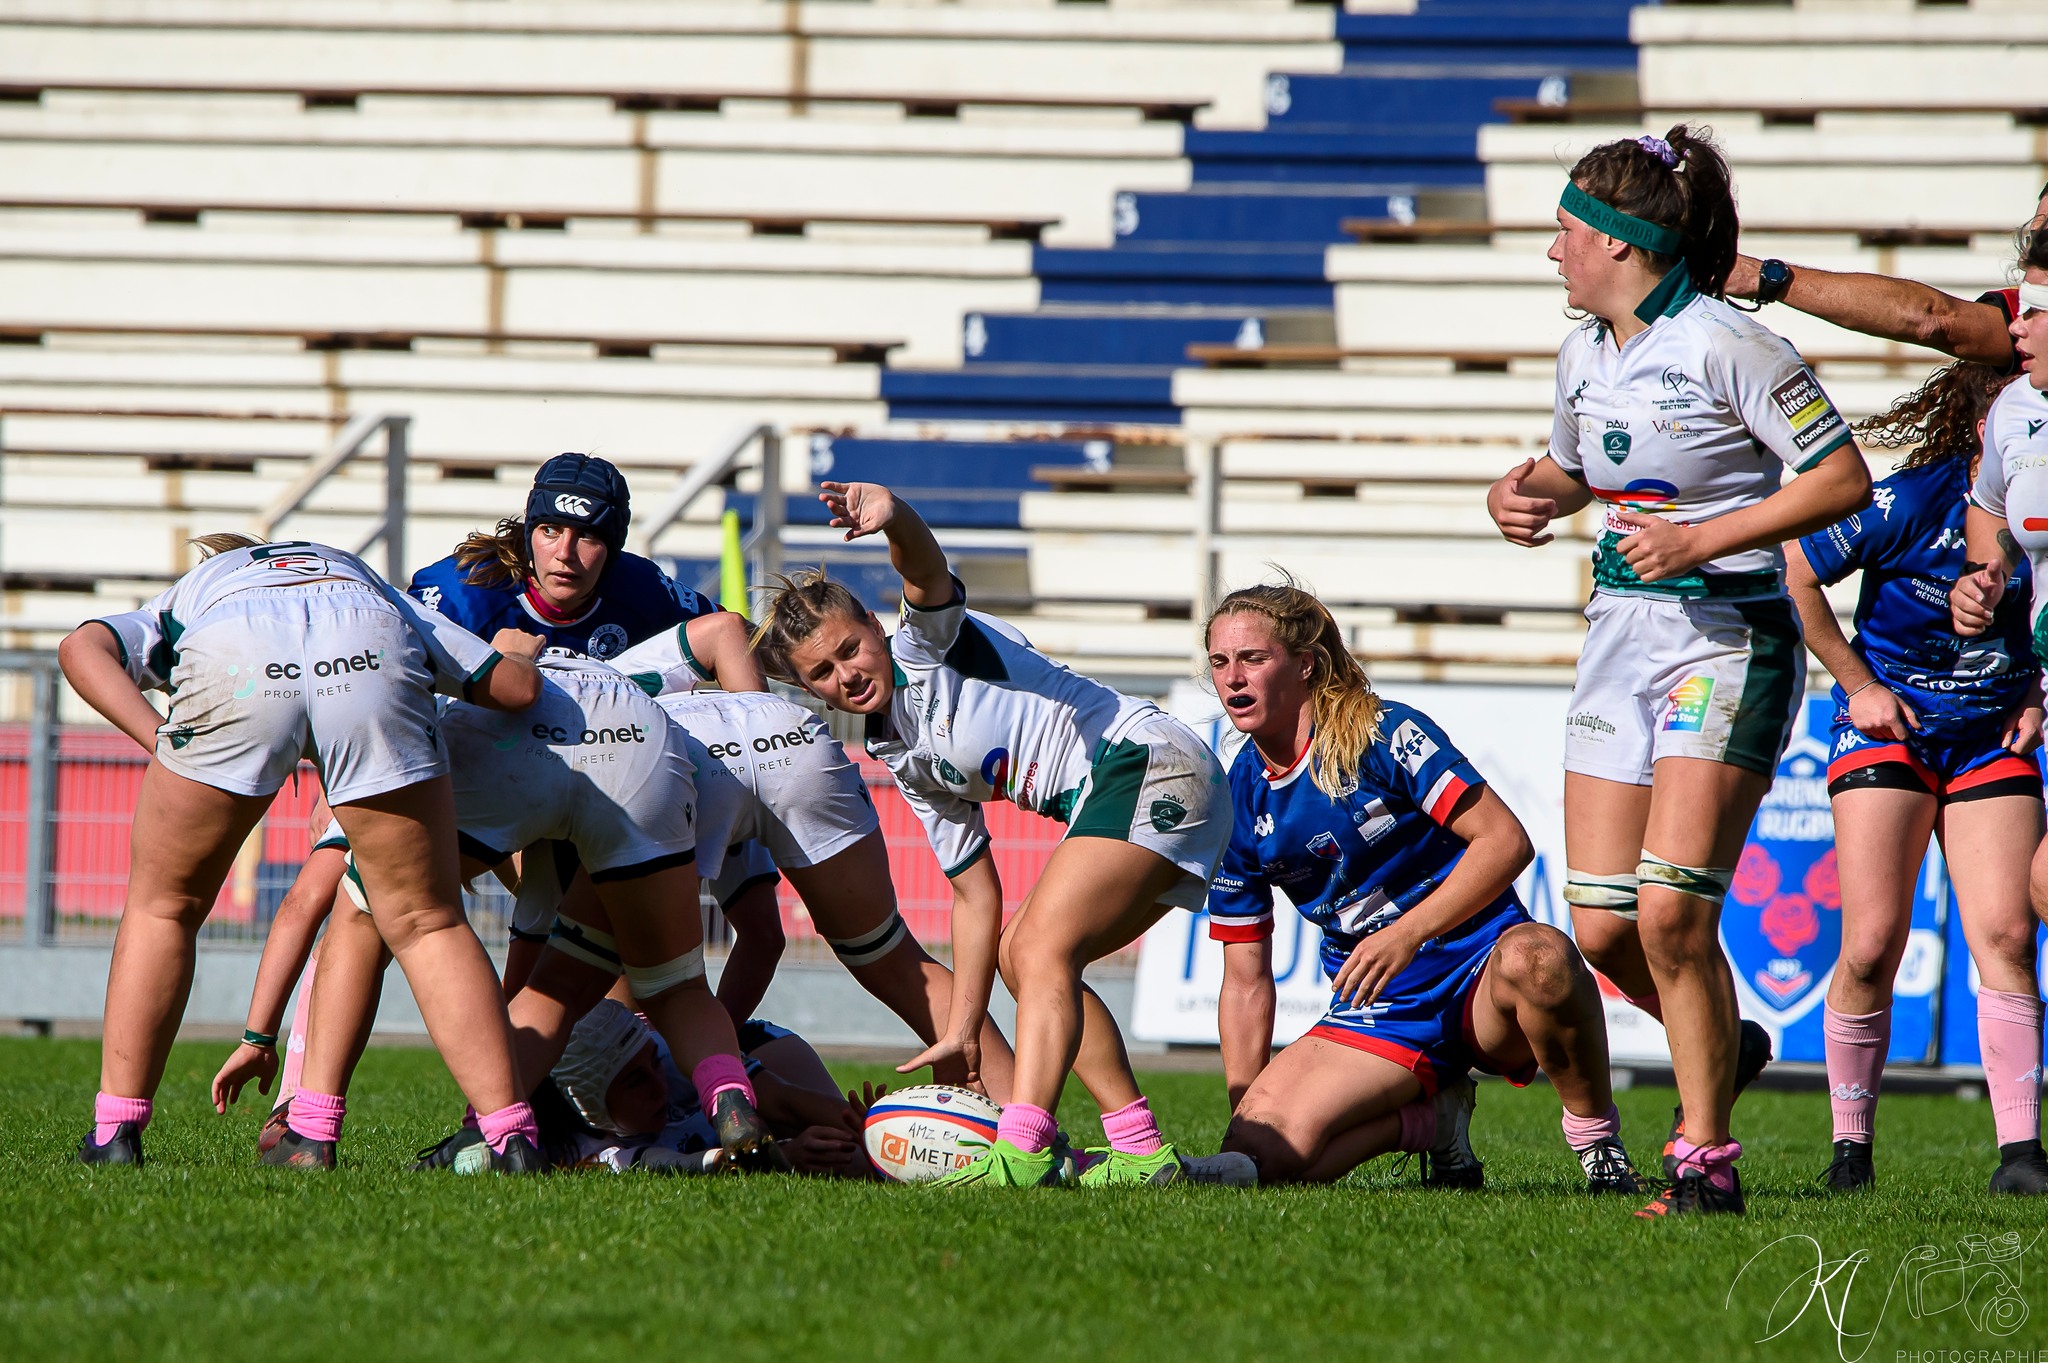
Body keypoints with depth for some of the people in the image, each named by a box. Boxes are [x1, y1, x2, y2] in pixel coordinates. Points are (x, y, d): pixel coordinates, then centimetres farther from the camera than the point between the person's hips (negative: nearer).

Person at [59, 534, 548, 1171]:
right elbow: (518, 685, 34)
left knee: (163, 908, 20)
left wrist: (161, 739, 8)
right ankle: (511, 1135, 7)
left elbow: (84, 649, 17)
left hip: (234, 665, -1)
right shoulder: (379, 590, 45)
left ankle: (115, 1132, 16)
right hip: (373, 656, 1)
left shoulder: (176, 602, 41)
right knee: (426, 922, 14)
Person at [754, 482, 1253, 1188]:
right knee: (1021, 955, 11)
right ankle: (1142, 1152, 5)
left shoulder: (926, 643, -1)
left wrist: (894, 518, -50)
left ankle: (1020, 1153, -35)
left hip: (1148, 762, -10)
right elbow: (974, 892, 21)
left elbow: (926, 567, -25)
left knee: (1042, 948, -21)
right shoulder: (907, 761, 20)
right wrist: (961, 1032, 16)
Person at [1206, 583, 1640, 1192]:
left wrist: (1408, 933, -27)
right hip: (1377, 1014, 4)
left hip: (1477, 966, -4)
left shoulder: (1385, 733, -9)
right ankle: (1432, 1116, 5)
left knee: (1535, 959, -42)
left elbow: (1506, 840, -17)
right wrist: (1244, 1105, 3)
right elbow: (1245, 979, 11)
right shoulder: (1238, 804, 5)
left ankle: (1596, 1134, -16)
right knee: (1254, 1156, -22)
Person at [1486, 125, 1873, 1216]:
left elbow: (1844, 480, -14)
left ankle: (1704, 1157, -6)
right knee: (1601, 926, 0)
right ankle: (1720, 1049, 28)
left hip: (1728, 639, -7)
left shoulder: (1725, 345, -13)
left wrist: (1703, 539, -19)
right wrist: (1521, 493, 6)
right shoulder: (1585, 354, 10)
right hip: (1621, 635, 7)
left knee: (1671, 911, -17)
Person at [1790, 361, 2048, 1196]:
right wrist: (1857, 683, -4)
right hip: (1888, 725, -3)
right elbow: (1796, 574, -6)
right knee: (1872, 944, -10)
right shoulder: (1908, 502, -16)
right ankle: (1850, 1145, 4)